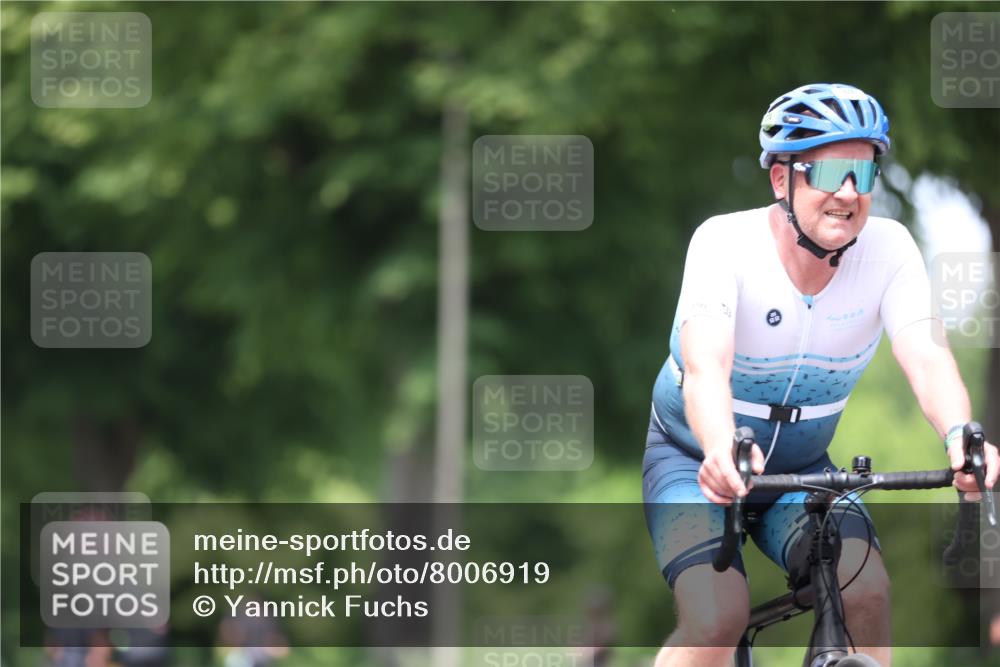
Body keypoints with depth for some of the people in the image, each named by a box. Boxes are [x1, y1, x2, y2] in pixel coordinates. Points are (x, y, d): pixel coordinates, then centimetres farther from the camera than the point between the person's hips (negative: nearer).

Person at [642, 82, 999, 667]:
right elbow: (706, 366, -39)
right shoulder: (725, 242, -24)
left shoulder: (889, 248, -15)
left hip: (801, 466, 3)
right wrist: (722, 451, -61)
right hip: (696, 460, -3)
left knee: (867, 595, -24)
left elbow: (926, 357, -29)